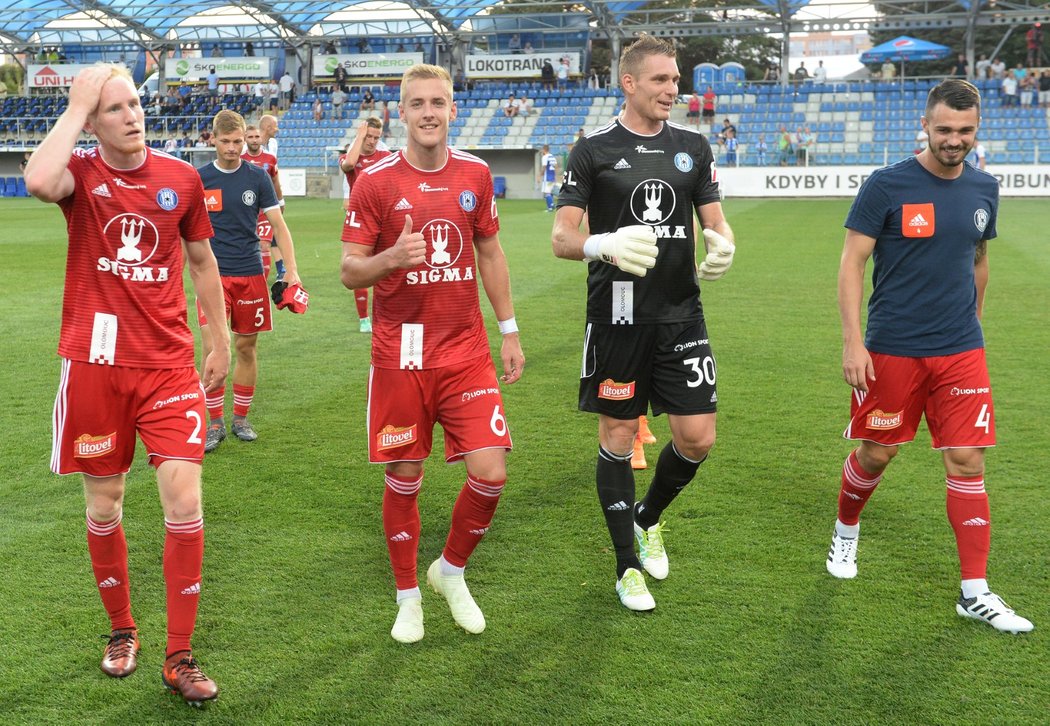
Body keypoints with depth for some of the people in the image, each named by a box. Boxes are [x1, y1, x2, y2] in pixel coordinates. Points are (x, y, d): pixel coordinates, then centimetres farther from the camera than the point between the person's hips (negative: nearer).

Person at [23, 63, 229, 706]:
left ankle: (180, 657, 4)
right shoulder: (81, 172, -4)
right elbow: (39, 182, -30)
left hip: (169, 364, 1)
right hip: (95, 364, -1)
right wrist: (76, 105, -19)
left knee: (184, 500, -8)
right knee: (104, 504, 10)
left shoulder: (181, 177, 3)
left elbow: (201, 260, 16)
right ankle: (122, 631, 32)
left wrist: (221, 342, 16)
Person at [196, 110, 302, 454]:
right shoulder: (199, 179, 1)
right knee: (211, 347, -11)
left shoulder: (257, 177, 2)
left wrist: (291, 270, -5)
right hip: (213, 273, -1)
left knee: (246, 347, 7)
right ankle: (215, 423, 1)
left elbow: (279, 225, 4)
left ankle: (240, 418, 22)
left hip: (250, 273, 1)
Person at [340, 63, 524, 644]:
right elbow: (350, 272, -5)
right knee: (403, 479, 5)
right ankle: (407, 595, 26)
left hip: (467, 349, 3)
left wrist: (509, 331, 14)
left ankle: (451, 571, 23)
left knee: (490, 473, -5)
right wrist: (393, 258, -26)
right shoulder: (375, 182, -5)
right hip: (399, 353, -2)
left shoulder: (475, 175, 5)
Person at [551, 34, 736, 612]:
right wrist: (607, 244, -29)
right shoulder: (593, 151, -3)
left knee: (698, 437, 0)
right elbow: (562, 238, -7)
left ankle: (648, 519, 31)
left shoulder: (692, 147, 9)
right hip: (617, 319, -3)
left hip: (681, 315, 3)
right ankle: (628, 566, 20)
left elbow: (715, 220, 12)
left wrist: (722, 246, -13)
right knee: (618, 437, 5)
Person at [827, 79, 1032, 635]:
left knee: (967, 462, 0)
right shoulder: (887, 185, -9)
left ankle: (974, 592, 6)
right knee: (875, 454, 9)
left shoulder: (983, 188, 6)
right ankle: (845, 533, 38)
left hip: (961, 350, 4)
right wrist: (852, 342, -16)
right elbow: (852, 262, -10)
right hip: (892, 350, -3)